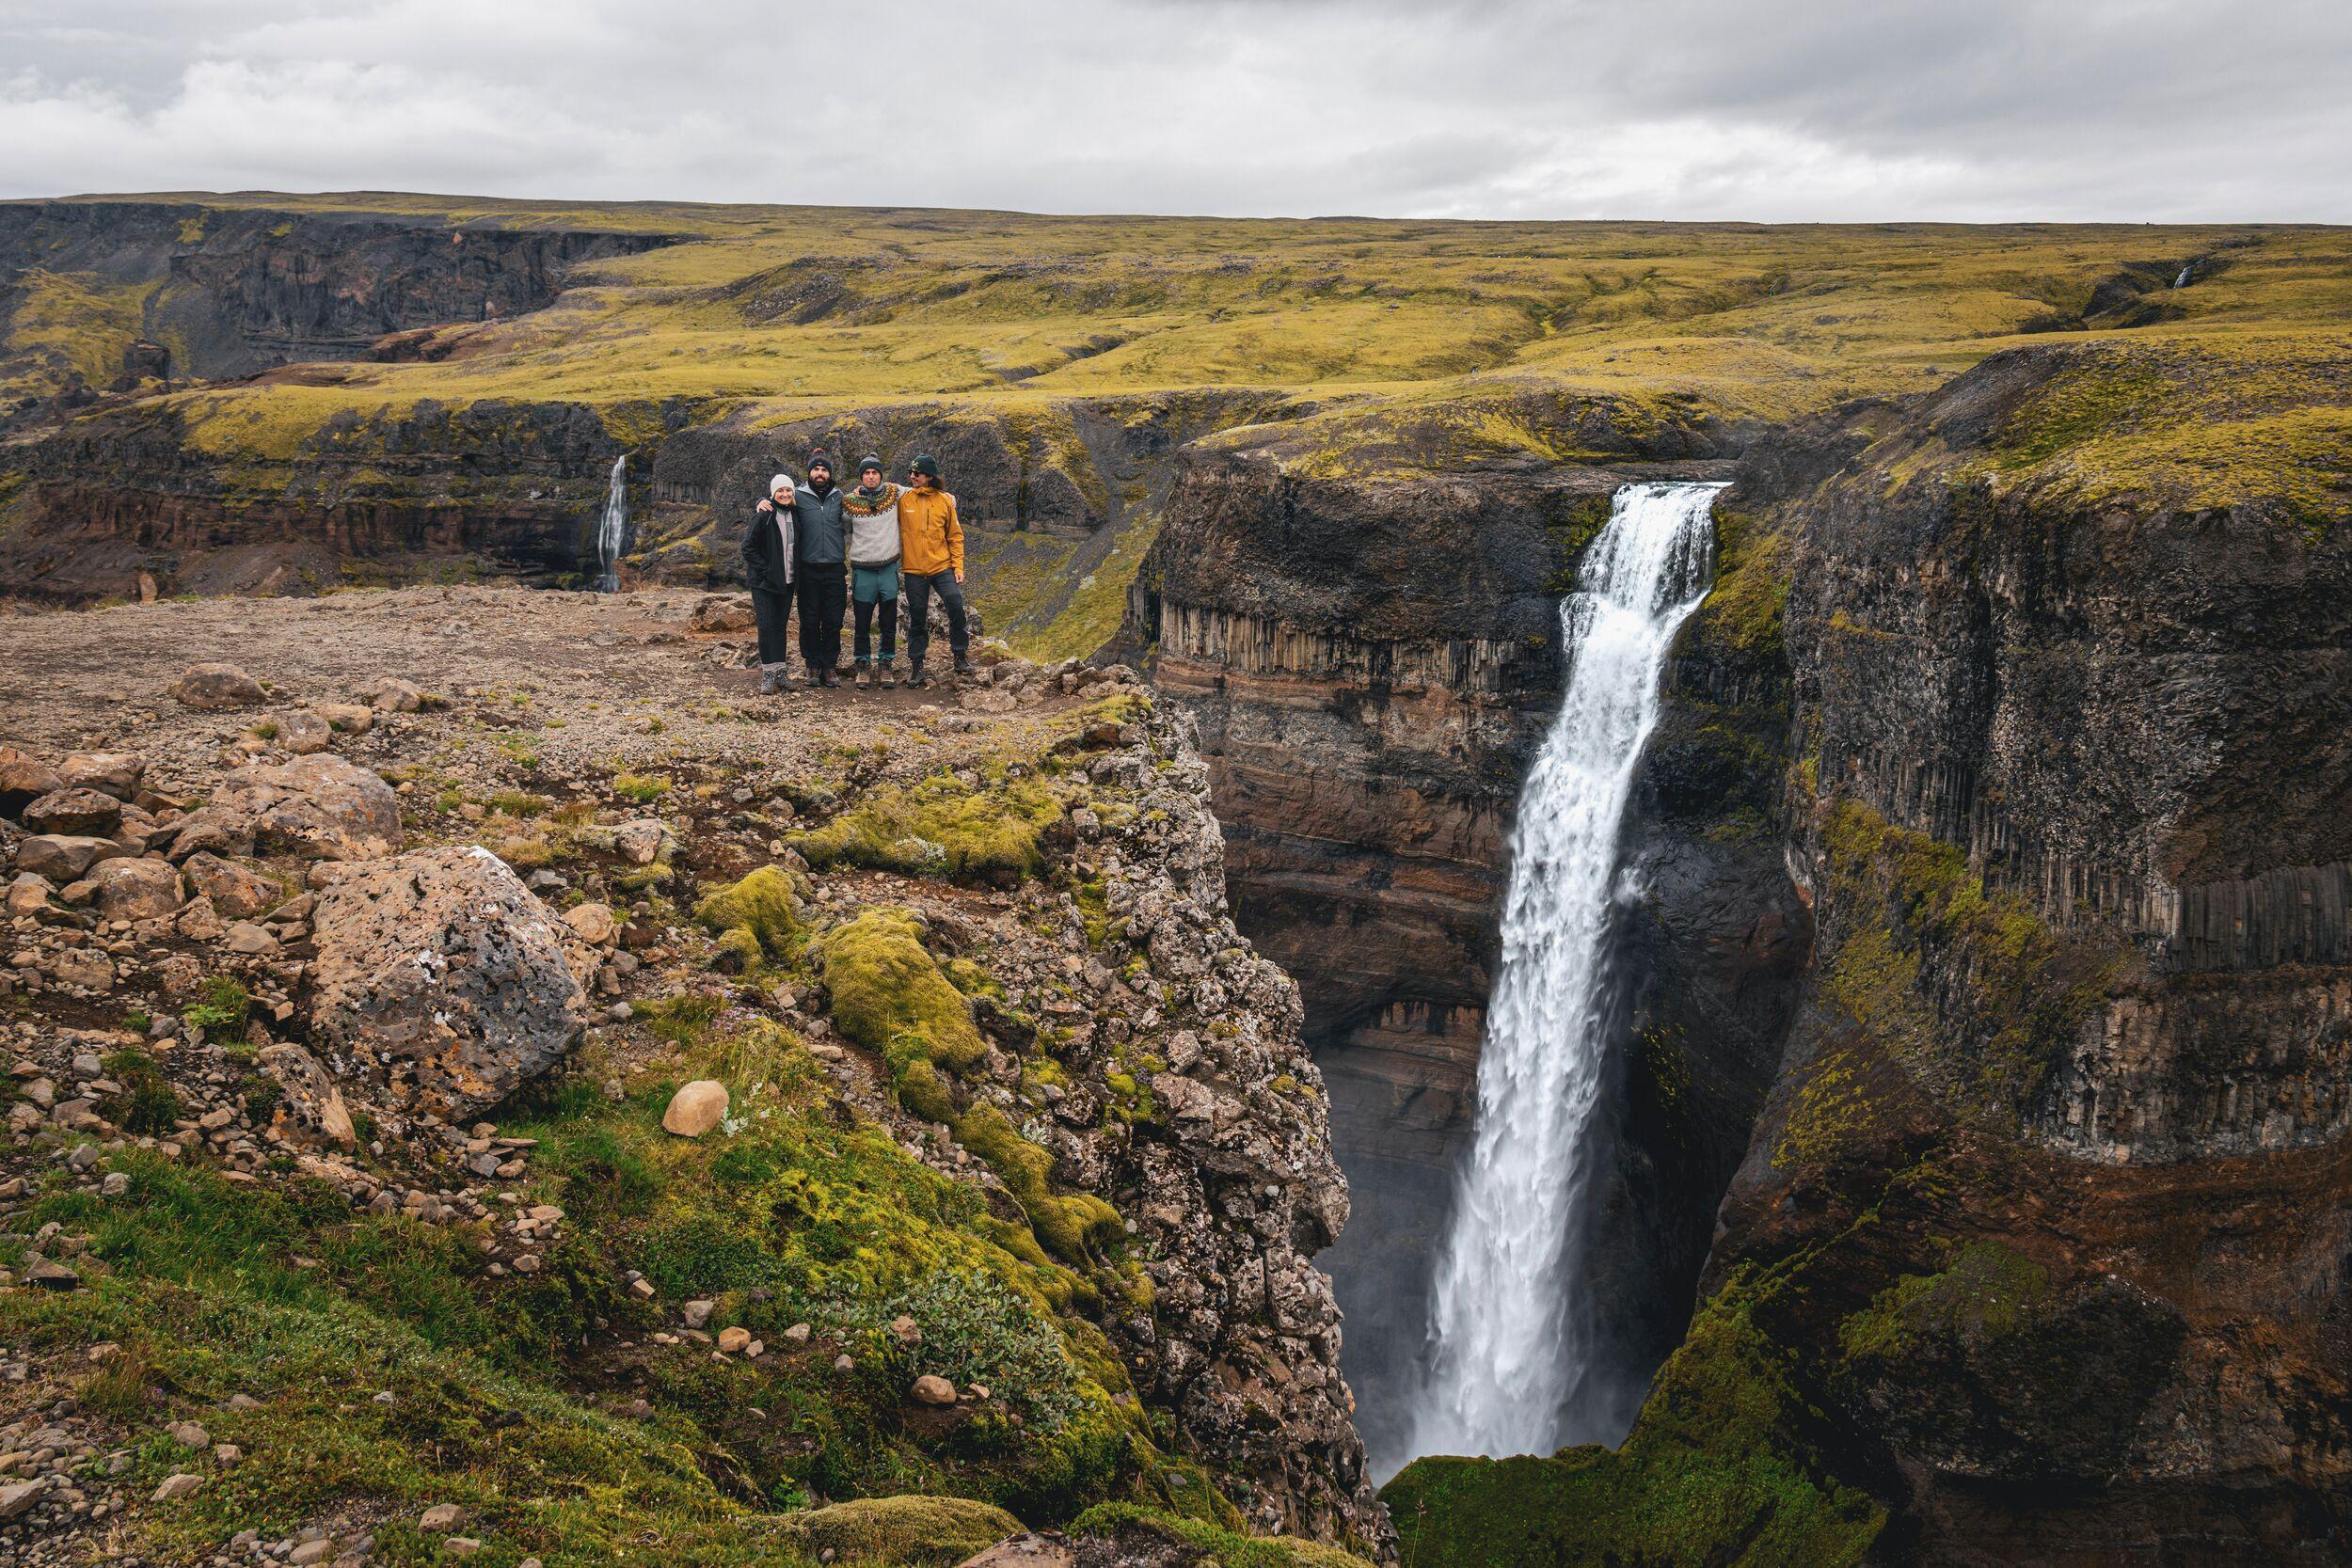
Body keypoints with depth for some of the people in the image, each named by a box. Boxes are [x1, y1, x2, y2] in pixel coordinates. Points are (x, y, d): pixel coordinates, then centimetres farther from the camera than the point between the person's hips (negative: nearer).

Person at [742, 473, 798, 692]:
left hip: (787, 581, 6)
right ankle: (768, 673, -4)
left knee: (781, 625, 9)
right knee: (767, 625, -8)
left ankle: (780, 670, 14)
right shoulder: (764, 516, -11)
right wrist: (764, 570, -14)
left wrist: (794, 571, 9)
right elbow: (748, 546, -11)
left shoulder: (794, 514, 7)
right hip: (764, 582, -5)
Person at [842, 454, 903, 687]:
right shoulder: (849, 501, -4)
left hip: (889, 567, 1)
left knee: (889, 621, 6)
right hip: (862, 569, -1)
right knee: (863, 622, 4)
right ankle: (863, 664, 15)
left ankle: (885, 664, 16)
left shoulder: (894, 492, 1)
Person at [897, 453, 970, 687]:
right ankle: (916, 666, 16)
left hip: (942, 567, 0)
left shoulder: (946, 501, 3)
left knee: (955, 605, -15)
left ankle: (961, 656, 1)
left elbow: (955, 536, 7)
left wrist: (958, 567, 2)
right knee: (917, 620, 5)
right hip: (913, 570, 0)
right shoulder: (902, 498, 1)